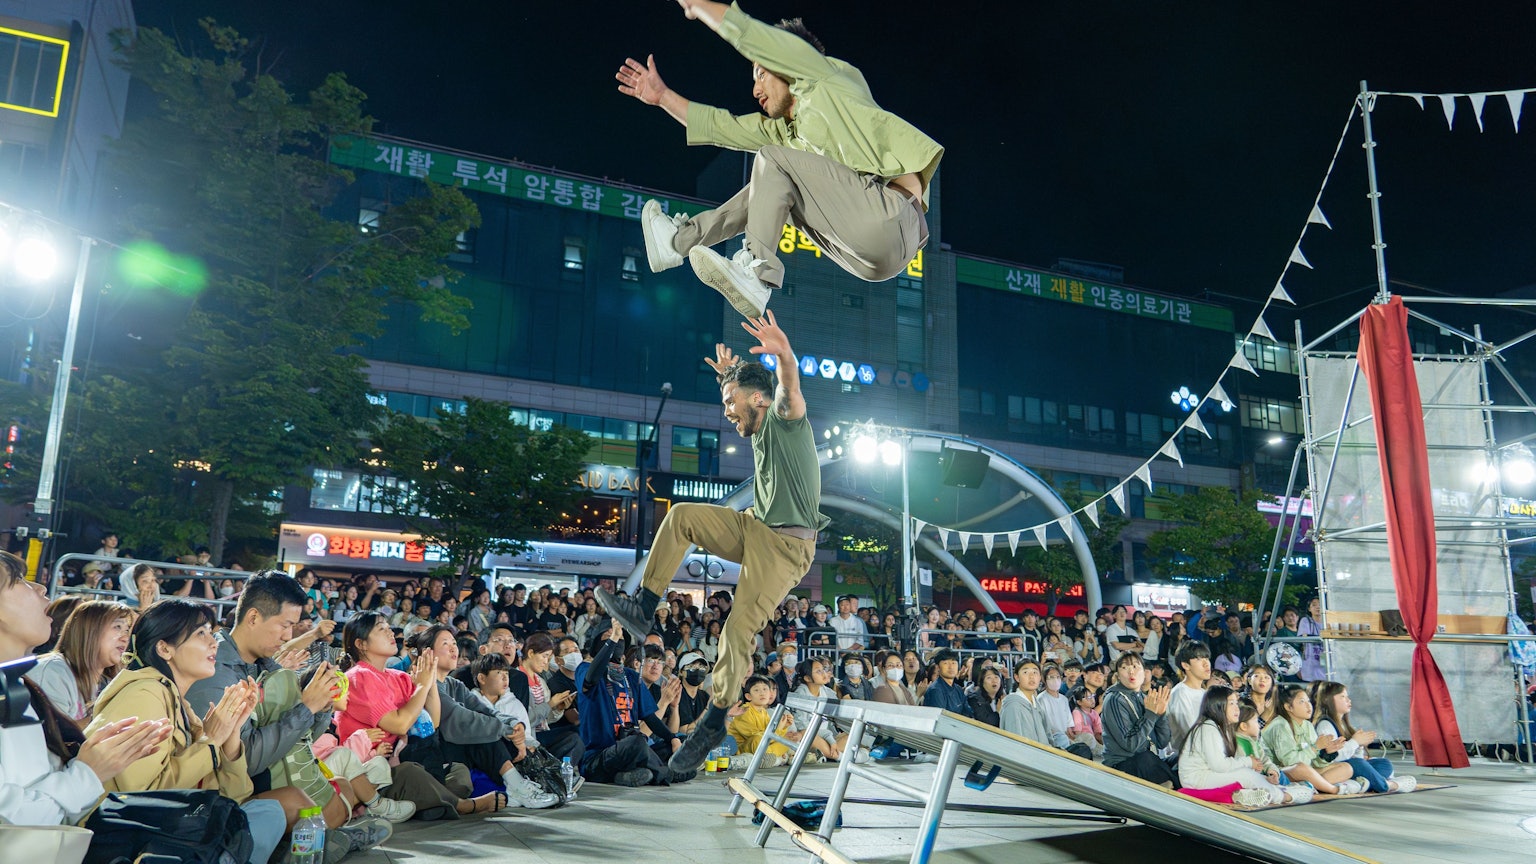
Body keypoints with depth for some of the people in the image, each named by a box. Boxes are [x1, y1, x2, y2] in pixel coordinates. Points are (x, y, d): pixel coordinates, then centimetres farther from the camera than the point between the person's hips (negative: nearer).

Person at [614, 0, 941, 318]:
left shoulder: (826, 81, 7)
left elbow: (744, 31, 7)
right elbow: (721, 125, 31)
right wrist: (662, 96, 33)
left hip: (892, 218, -9)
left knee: (772, 160, -7)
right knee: (768, 189, 18)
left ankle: (756, 273, -19)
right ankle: (681, 240, 14)